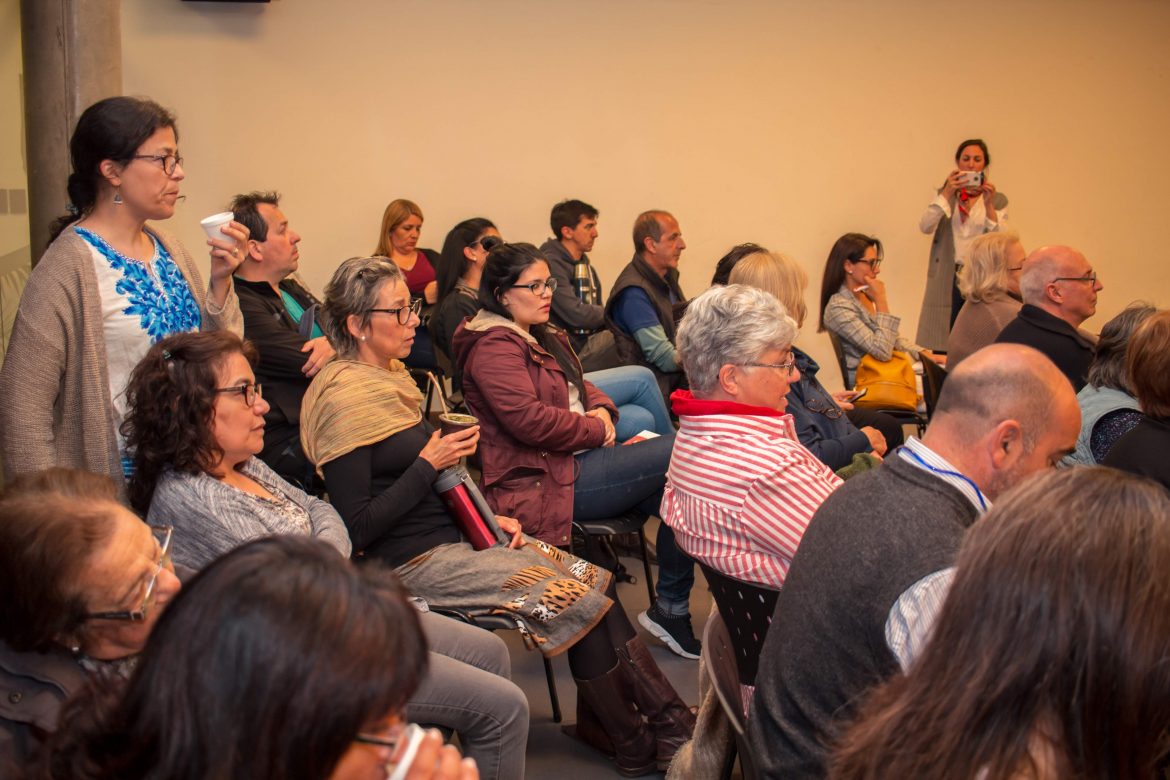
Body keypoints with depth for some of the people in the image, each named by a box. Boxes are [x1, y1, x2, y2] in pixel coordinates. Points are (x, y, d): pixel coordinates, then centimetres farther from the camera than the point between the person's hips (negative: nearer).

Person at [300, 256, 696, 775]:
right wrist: (429, 463, -17)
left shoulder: (389, 377, 11)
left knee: (593, 580, -5)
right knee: (574, 597, -15)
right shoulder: (344, 399, -17)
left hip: (451, 533, 9)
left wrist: (489, 519, 7)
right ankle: (636, 747, 0)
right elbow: (356, 530, -20)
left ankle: (667, 718, -3)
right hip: (412, 562, -9)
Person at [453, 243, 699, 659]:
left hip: (576, 461, 10)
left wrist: (601, 409, 3)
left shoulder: (542, 337, 21)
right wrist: (597, 431, -12)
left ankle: (673, 609, -3)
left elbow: (578, 385, 28)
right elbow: (529, 419, -24)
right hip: (545, 481, -10)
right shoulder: (494, 347, -12)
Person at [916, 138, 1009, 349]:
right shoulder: (945, 194, 12)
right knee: (942, 350, -4)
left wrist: (989, 204, -16)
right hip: (947, 280, 1)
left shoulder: (997, 200, 9)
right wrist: (947, 194, -16)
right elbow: (925, 226, -6)